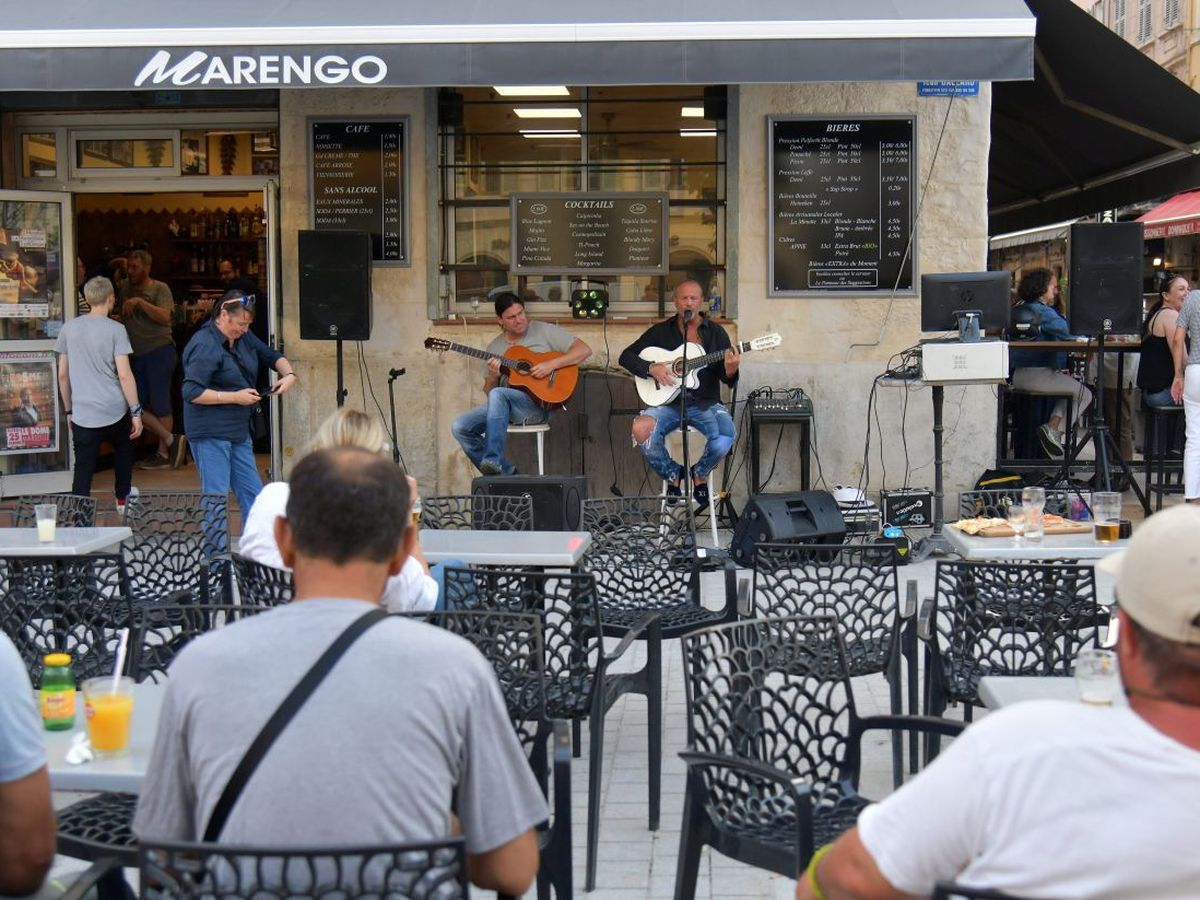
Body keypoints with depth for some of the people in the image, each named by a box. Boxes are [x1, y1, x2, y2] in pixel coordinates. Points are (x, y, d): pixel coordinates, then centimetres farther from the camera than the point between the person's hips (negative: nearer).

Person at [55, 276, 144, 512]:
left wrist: (69, 410, 19)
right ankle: (122, 500, 41)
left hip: (83, 414, 1)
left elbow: (62, 374, 9)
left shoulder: (69, 328, 5)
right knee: (123, 448, 28)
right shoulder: (115, 329, -6)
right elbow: (124, 374, -11)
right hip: (115, 411, -1)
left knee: (83, 471, 1)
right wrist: (136, 412, -5)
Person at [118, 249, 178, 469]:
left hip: (159, 351, -6)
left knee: (160, 404, -5)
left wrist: (139, 302, -21)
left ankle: (164, 453, 2)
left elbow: (164, 317, -17)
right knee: (136, 404, 2)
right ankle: (170, 440, 9)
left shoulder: (160, 289, -3)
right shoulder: (123, 287, 11)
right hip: (137, 355, 6)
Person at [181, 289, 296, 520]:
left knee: (253, 496, 10)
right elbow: (191, 392, -21)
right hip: (211, 435, -9)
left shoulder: (243, 337, 9)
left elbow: (272, 356, 21)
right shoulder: (204, 345, -16)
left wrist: (289, 374, 0)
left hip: (239, 431, 9)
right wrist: (235, 397, -19)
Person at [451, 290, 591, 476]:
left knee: (498, 395, -34)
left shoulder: (544, 331, 3)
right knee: (460, 427, -13)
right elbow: (488, 391, 18)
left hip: (539, 403, -6)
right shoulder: (494, 347, 15)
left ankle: (493, 460, -36)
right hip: (501, 405, 6)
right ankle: (506, 474, -6)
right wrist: (492, 377, -6)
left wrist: (551, 365, -17)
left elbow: (584, 350, -5)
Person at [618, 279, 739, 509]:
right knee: (641, 429, -31)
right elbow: (626, 356, 7)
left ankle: (700, 473, 2)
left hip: (705, 404, -1)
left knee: (726, 435, -32)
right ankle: (672, 475, -1)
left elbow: (729, 381, 2)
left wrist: (730, 371, -22)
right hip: (668, 403, 1)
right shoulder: (661, 331, 8)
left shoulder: (715, 333, 6)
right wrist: (650, 368, -11)